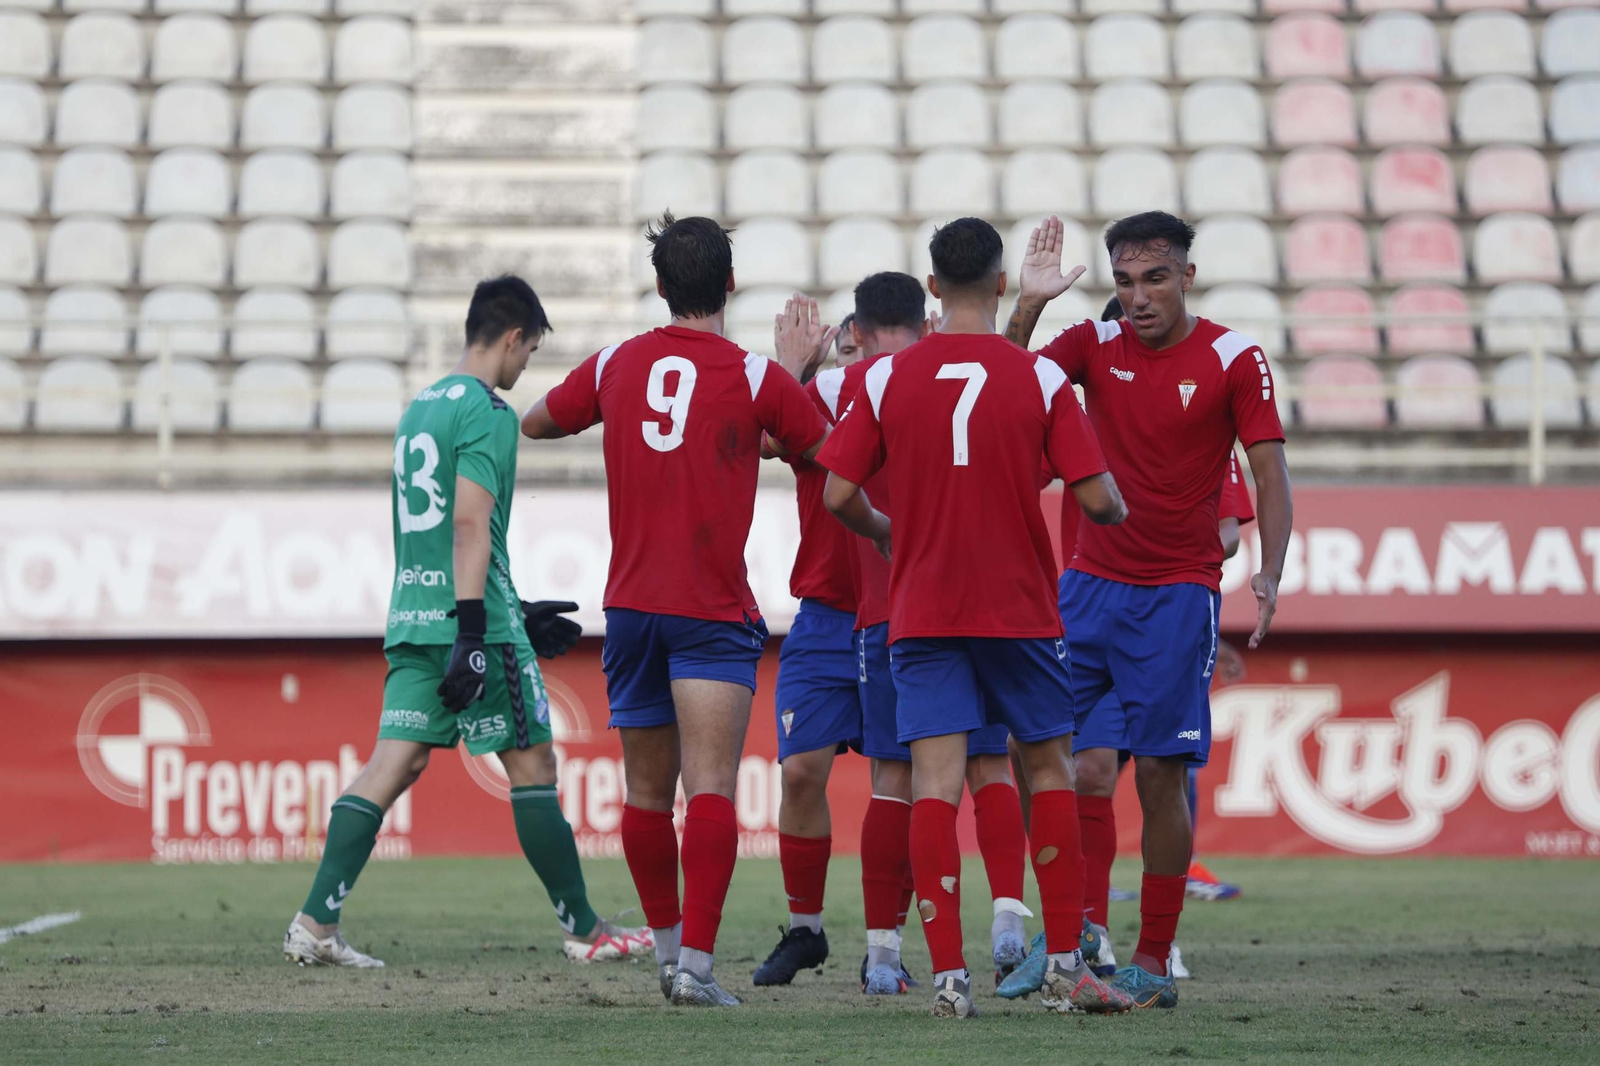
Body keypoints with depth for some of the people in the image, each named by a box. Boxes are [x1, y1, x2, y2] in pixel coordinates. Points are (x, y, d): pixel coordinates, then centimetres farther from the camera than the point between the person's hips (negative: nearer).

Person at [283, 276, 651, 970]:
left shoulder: (419, 409, 19)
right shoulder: (486, 412, -9)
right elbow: (471, 524, -19)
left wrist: (514, 618, 30)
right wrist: (473, 635, -22)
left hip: (411, 618, 8)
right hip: (476, 617, -8)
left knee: (394, 763, 3)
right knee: (532, 764, 0)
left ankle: (316, 924, -6)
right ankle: (582, 932, 7)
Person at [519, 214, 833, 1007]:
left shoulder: (614, 366, 5)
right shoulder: (756, 377, -5)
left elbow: (536, 422, 24)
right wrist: (799, 371, 23)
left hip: (630, 606, 4)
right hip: (714, 614, -4)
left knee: (646, 792, 15)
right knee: (711, 787, -11)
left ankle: (665, 943, 28)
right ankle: (696, 962, -22)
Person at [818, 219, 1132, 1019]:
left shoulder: (887, 378, -2)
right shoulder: (1039, 377, -5)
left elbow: (837, 494, -2)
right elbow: (1097, 499, -8)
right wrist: (1120, 510, 16)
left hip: (921, 612, 1)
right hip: (1019, 608, -1)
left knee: (934, 783, -3)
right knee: (1050, 771, 13)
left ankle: (948, 976, -10)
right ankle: (1065, 968, 12)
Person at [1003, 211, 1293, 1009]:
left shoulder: (1234, 360, -5)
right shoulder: (1095, 346, 5)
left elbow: (1270, 474, -7)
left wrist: (1269, 575, -20)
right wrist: (1027, 308, -20)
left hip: (1178, 595, -4)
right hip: (1089, 582, 4)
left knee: (1161, 772, -6)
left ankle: (1153, 963, 1)